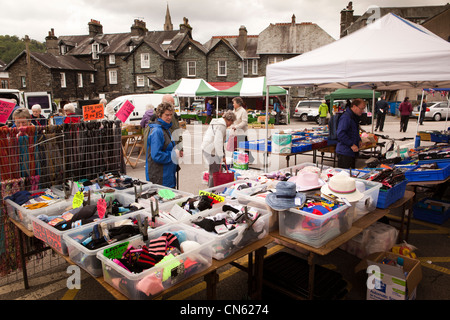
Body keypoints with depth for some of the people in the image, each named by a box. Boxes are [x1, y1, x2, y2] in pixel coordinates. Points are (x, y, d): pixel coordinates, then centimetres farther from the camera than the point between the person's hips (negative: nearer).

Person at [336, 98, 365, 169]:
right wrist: (351, 144, -23)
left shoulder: (355, 117, 16)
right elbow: (341, 134, -25)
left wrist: (359, 140, 12)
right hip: (344, 153, -10)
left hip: (352, 152, 10)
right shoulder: (346, 117, -17)